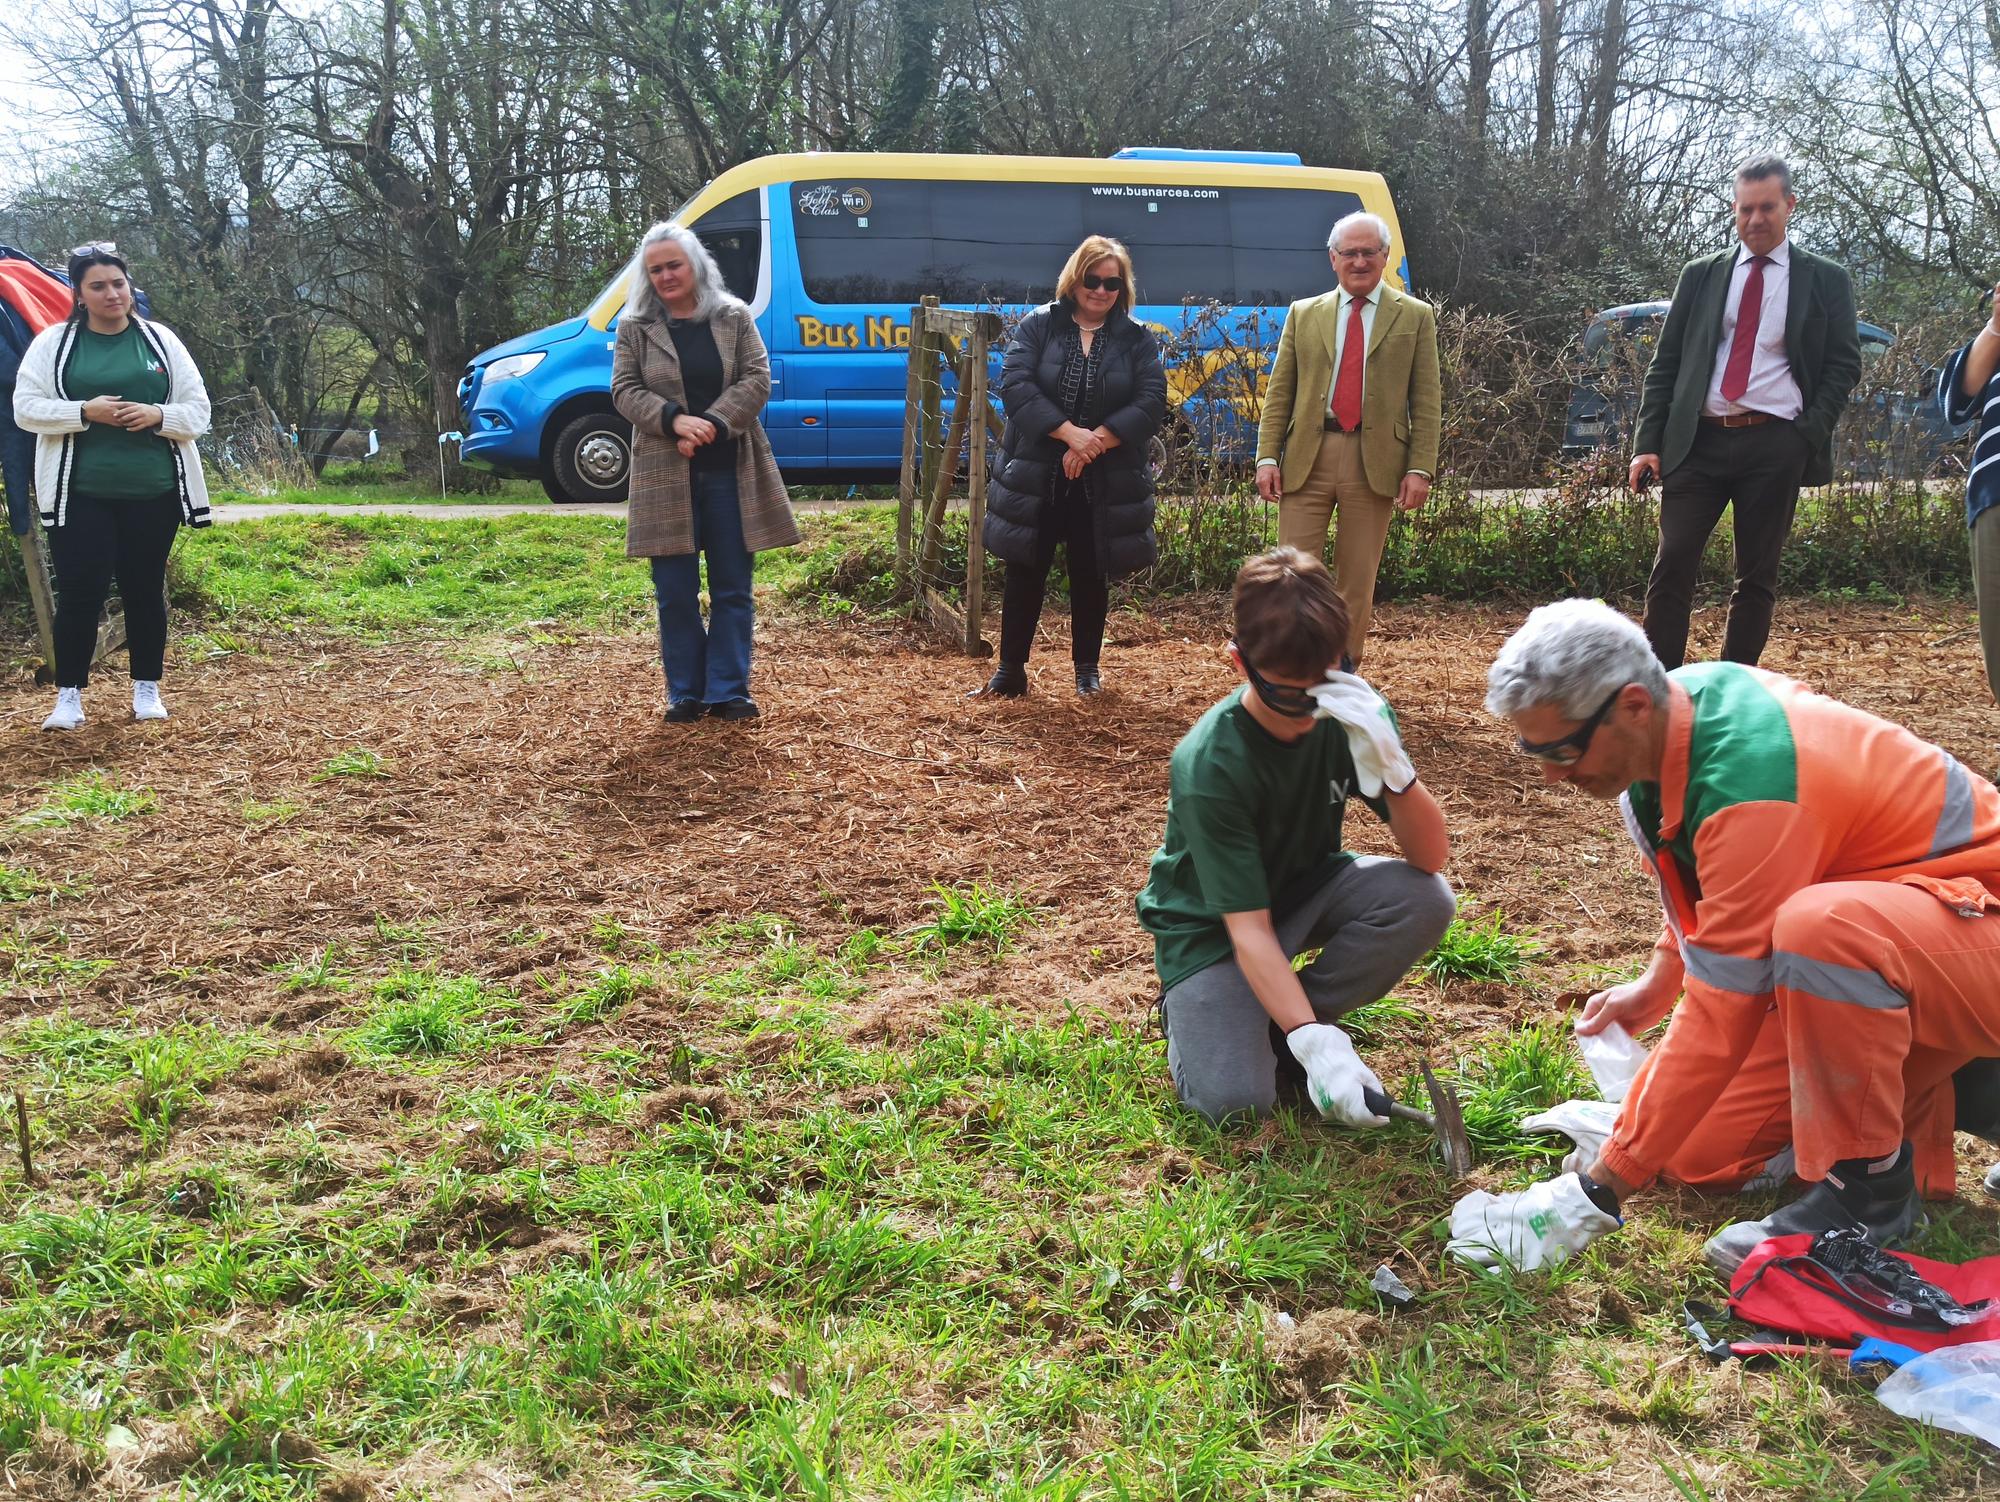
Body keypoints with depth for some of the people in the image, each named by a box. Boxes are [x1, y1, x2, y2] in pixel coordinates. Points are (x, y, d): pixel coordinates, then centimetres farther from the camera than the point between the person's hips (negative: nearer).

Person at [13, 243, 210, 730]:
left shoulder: (161, 341, 8)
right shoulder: (53, 343, 3)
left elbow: (198, 410, 7)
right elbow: (26, 408, -2)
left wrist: (158, 415, -13)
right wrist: (85, 412, -16)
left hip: (152, 493, 2)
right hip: (80, 494, -1)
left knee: (145, 590, 8)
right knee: (80, 591, -4)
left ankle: (147, 690, 20)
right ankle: (68, 696, 6)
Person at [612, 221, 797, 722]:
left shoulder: (734, 318, 6)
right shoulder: (635, 328, 6)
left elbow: (757, 379, -2)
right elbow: (624, 389, -1)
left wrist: (713, 424, -16)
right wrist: (674, 421, -18)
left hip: (729, 472, 0)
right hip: (665, 474, 0)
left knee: (732, 588, 4)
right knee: (676, 591, 4)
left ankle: (728, 691, 12)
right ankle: (684, 693, 14)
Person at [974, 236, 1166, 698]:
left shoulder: (1138, 339, 3)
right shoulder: (1038, 325, 0)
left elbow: (1151, 404, -7)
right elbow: (1014, 384, -12)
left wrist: (1096, 442, -19)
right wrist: (1070, 432, -21)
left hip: (1103, 483, 1)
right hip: (1036, 477, -1)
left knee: (1091, 574, 11)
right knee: (1026, 572, 4)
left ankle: (1087, 667, 25)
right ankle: (1010, 669, 12)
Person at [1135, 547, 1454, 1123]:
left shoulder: (1350, 715, -18)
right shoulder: (1208, 766, -31)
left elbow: (1430, 858, -20)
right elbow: (1248, 929, -32)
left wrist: (1387, 764, -39)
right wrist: (1315, 1044, -43)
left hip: (1303, 888, 5)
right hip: (1212, 922, -5)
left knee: (1425, 900, -25)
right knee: (1234, 1099, -25)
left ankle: (1284, 1022, -3)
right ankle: (1190, 1008, 10)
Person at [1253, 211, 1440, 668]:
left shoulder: (1415, 317, 7)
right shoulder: (1303, 314, 12)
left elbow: (1426, 402, 3)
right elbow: (1278, 393, 8)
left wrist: (1420, 469, -6)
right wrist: (1268, 458, -2)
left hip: (1375, 462, -1)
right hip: (1307, 457, 1)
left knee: (1357, 581, 6)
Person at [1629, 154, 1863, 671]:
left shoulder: (1825, 281, 8)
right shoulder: (1700, 275, 12)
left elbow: (1843, 366, 6)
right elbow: (1665, 363, 10)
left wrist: (1808, 437, -7)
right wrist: (1648, 444, 0)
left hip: (1775, 445, -1)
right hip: (1698, 440, 1)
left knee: (1757, 579, 4)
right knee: (1671, 569, -7)